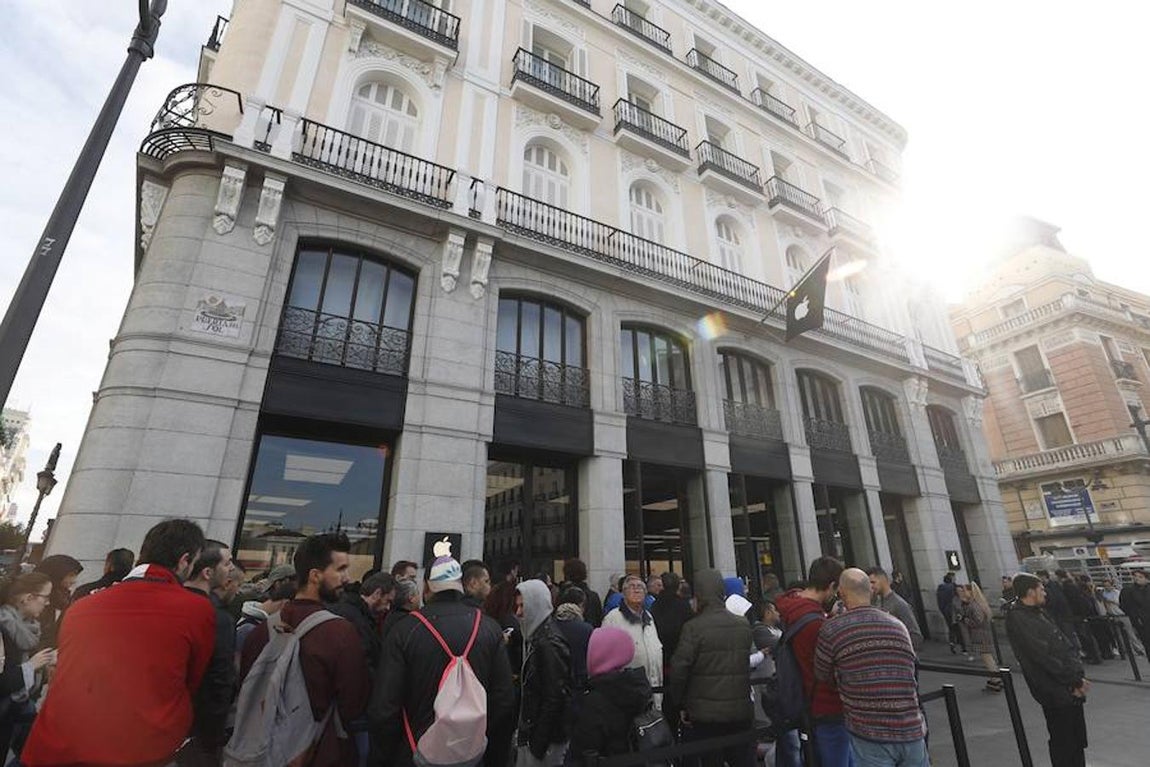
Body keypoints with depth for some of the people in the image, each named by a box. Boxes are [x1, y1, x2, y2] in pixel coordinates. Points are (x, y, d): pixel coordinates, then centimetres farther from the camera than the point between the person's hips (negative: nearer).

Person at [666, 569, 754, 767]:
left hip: (704, 714, -4)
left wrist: (678, 705, -4)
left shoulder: (693, 627, -17)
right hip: (741, 712, 4)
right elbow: (747, 663, 10)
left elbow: (678, 670, -17)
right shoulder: (744, 625, -1)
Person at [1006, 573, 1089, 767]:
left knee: (1078, 740, 19)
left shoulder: (1039, 612, 10)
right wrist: (1074, 680, -12)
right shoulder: (1017, 619, -19)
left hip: (1072, 688, 8)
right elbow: (1043, 657, -19)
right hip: (1055, 693, -8)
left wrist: (1078, 676, -3)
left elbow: (1066, 645, 10)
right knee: (1063, 744, 3)